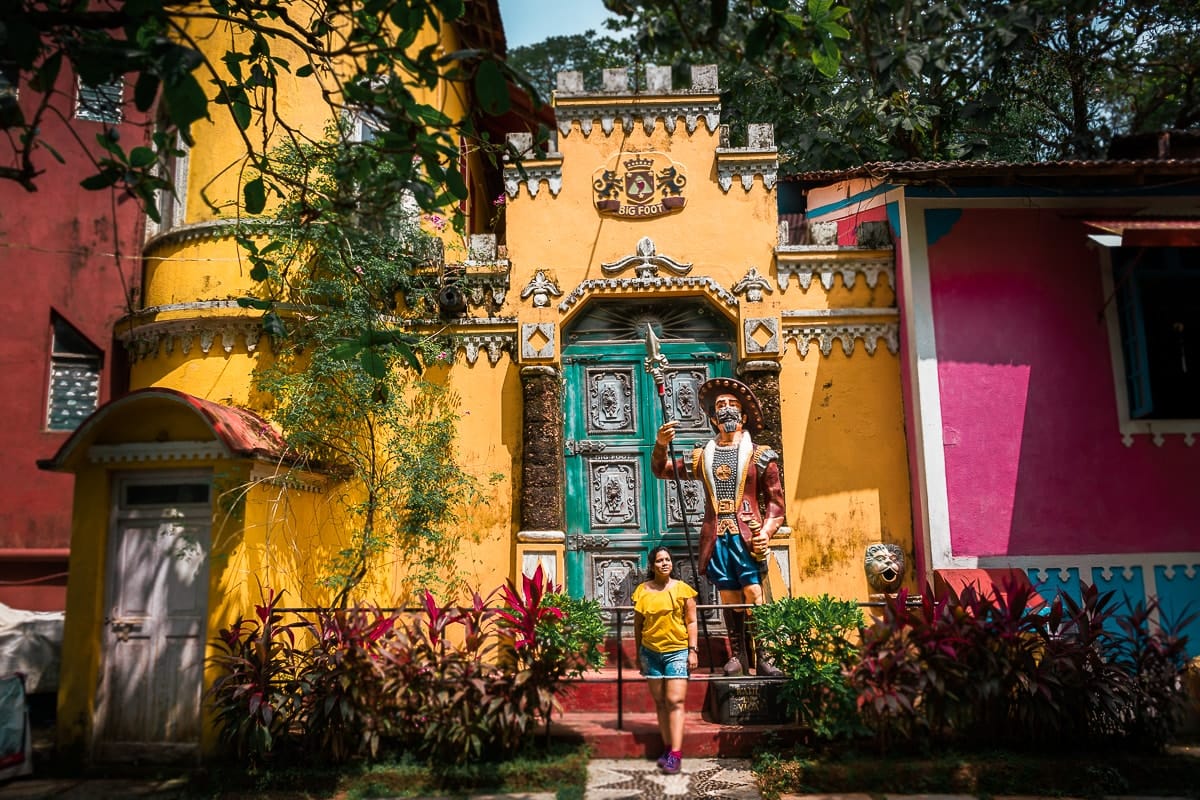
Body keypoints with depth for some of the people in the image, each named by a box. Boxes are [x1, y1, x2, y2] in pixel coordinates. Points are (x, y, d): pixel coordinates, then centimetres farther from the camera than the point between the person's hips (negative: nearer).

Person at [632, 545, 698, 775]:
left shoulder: (683, 589, 1)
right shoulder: (643, 591, 5)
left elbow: (691, 621, 2)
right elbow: (638, 624, 9)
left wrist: (693, 650, -4)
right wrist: (639, 654, 10)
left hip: (677, 651, -2)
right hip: (651, 652, 2)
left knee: (675, 701, -8)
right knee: (660, 702, 8)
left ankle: (676, 754, -10)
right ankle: (667, 748, 16)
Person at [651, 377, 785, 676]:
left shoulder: (759, 455, 7)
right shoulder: (703, 455, 14)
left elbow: (775, 499, 5)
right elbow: (662, 469, 20)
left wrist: (767, 530, -10)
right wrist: (660, 445, -1)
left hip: (747, 536, -3)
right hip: (717, 537, 3)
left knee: (753, 595, -10)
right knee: (729, 599, 6)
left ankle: (762, 657, -5)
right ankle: (737, 657, 15)